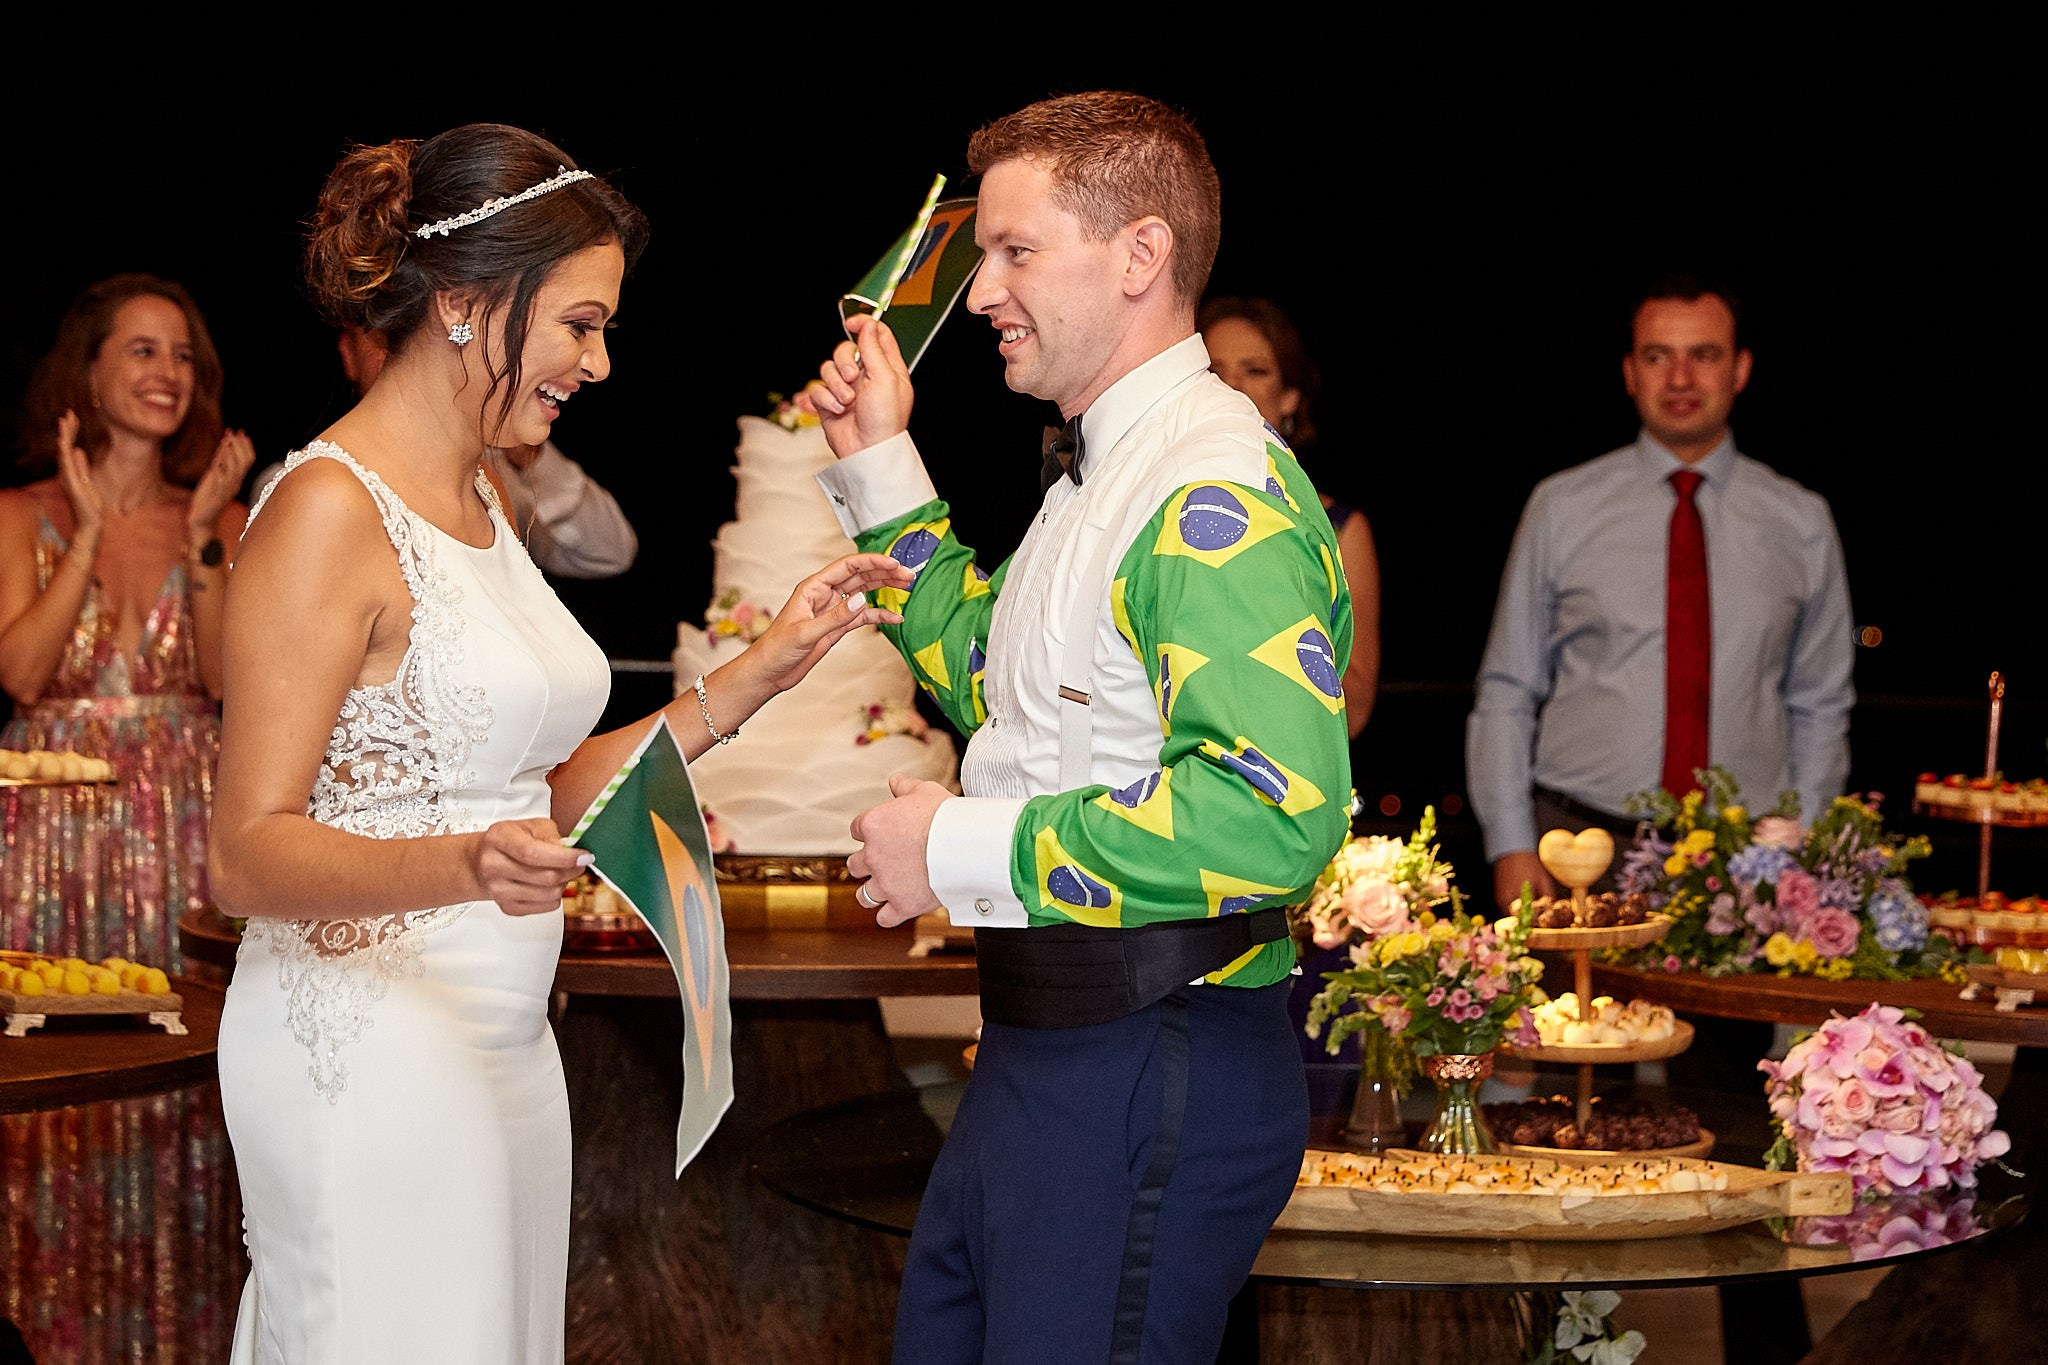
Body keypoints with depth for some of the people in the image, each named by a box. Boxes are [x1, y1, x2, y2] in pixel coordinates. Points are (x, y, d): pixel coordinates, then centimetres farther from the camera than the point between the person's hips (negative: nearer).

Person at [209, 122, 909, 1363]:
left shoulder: (480, 503, 15)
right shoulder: (329, 509, -14)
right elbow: (249, 856, -18)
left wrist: (760, 675, 9)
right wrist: (464, 868, -34)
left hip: (504, 1047, 9)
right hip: (369, 1058, -9)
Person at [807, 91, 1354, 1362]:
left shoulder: (1219, 499, -19)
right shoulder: (1101, 471, 16)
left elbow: (1274, 817, -30)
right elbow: (991, 681, 32)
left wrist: (965, 852, -21)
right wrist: (882, 467, 24)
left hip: (1155, 1073, -11)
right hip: (1044, 1056, 11)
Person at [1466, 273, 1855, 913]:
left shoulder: (1801, 521, 10)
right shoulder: (1562, 508, 5)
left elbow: (1820, 708, 13)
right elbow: (1507, 694, 6)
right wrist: (1512, 847, -4)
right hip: (1581, 845, -1)